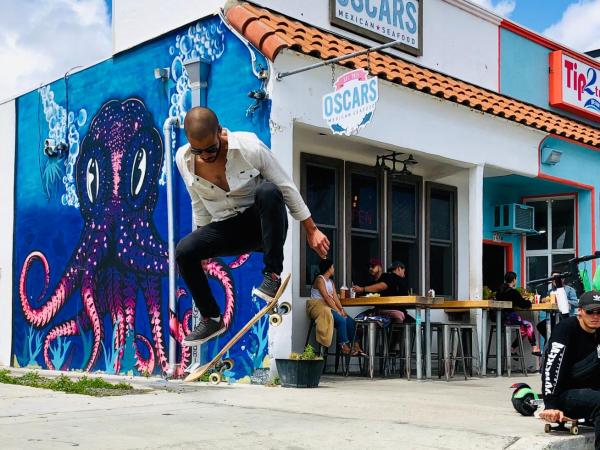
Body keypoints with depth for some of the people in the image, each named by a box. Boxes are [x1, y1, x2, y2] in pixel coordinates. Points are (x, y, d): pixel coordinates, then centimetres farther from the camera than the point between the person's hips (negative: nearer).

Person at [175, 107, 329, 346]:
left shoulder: (250, 147, -21)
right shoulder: (183, 159, -9)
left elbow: (287, 187, -11)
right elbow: (199, 205, 8)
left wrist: (311, 230, -8)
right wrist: (204, 242, 13)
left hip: (263, 222, -3)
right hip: (226, 228, 4)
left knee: (267, 191, -37)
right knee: (184, 250, -22)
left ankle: (273, 276, -27)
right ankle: (212, 319, -2)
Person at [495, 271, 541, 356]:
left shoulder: (500, 290, 9)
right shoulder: (513, 292, -13)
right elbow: (524, 305, -6)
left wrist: (522, 300, 22)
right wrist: (528, 302, 14)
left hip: (500, 317, 8)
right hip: (509, 317, -8)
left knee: (524, 327, 18)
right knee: (529, 325, 7)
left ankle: (512, 349, 15)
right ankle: (534, 348, 12)